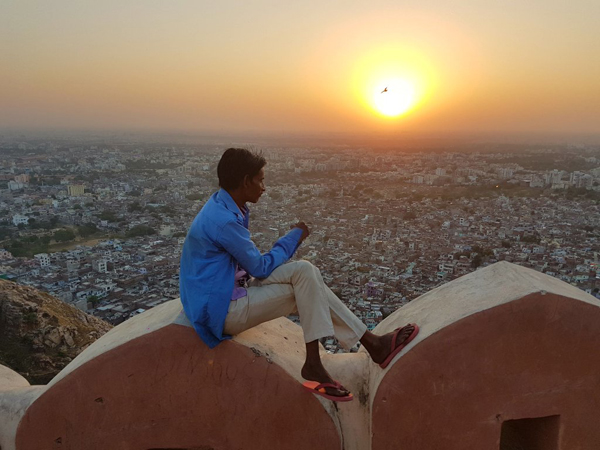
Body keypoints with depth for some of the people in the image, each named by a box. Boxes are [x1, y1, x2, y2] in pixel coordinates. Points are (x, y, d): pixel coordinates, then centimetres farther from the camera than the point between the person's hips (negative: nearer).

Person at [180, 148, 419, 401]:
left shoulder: (223, 209, 7)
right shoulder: (223, 220, -24)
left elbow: (252, 264, 14)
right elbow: (260, 267, -15)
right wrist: (294, 238, -2)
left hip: (229, 293, 9)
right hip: (222, 311, -9)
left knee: (308, 283, -3)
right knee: (305, 276, -16)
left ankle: (371, 343, 1)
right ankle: (313, 365, -8)